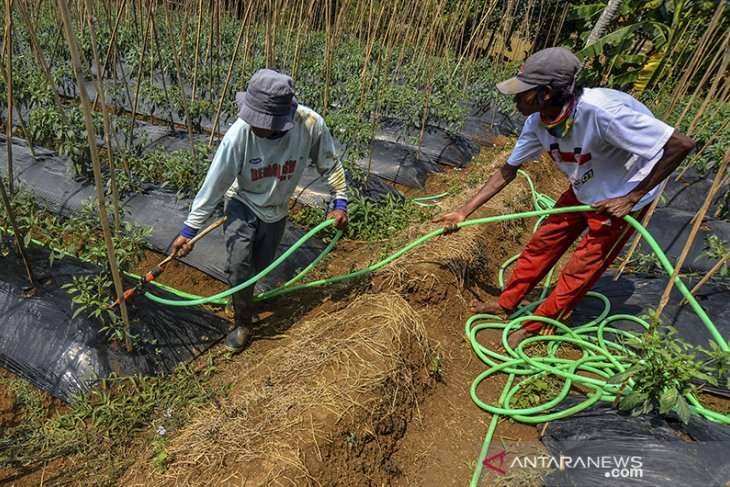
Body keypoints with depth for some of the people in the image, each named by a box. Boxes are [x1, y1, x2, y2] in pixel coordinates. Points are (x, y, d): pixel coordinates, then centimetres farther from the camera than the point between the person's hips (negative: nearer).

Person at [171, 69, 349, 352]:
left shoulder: (311, 124, -30)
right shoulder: (240, 133, -32)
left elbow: (330, 164, -10)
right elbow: (214, 185, -24)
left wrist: (339, 203, -7)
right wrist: (189, 230, -21)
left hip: (276, 210, 2)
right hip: (242, 204, -2)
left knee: (258, 267, 15)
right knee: (239, 265, -17)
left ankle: (242, 297, 49)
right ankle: (243, 324, 9)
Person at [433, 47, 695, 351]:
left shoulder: (600, 111, -37)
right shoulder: (538, 121, -15)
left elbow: (681, 144, -32)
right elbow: (507, 171, -5)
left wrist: (631, 199, -27)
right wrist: (464, 212, -8)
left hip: (623, 195, -6)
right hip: (583, 190, 6)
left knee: (583, 267, 3)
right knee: (542, 243, 9)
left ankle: (536, 327, 20)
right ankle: (506, 304, 27)